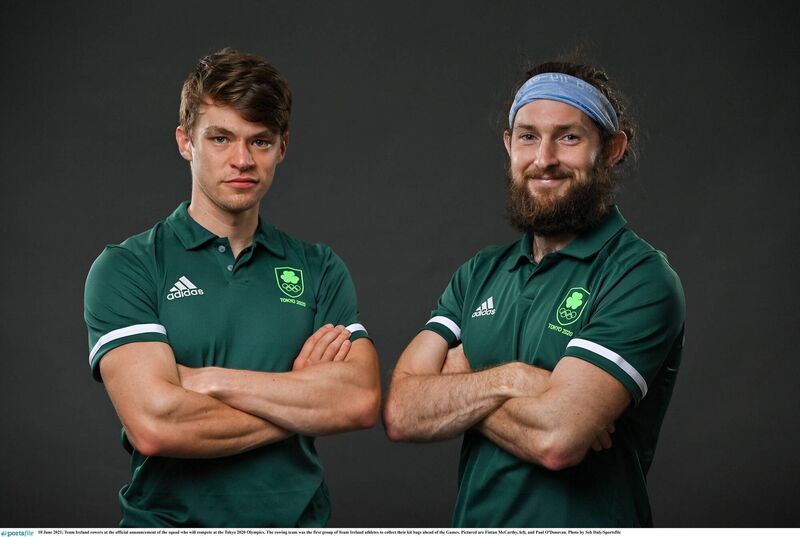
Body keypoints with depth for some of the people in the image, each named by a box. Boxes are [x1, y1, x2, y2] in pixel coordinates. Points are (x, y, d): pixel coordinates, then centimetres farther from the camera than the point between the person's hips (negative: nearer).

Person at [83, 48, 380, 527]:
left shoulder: (319, 268, 2)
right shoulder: (127, 267, -8)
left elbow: (362, 401, -13)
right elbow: (153, 424, -21)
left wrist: (208, 379, -18)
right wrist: (303, 396, -12)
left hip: (299, 519, 3)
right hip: (170, 519, -3)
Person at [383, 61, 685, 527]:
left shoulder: (641, 279, -16)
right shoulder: (479, 274, 2)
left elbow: (555, 439, -27)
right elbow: (402, 414, -7)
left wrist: (454, 386, -11)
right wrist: (506, 378, -22)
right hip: (472, 522, 5)